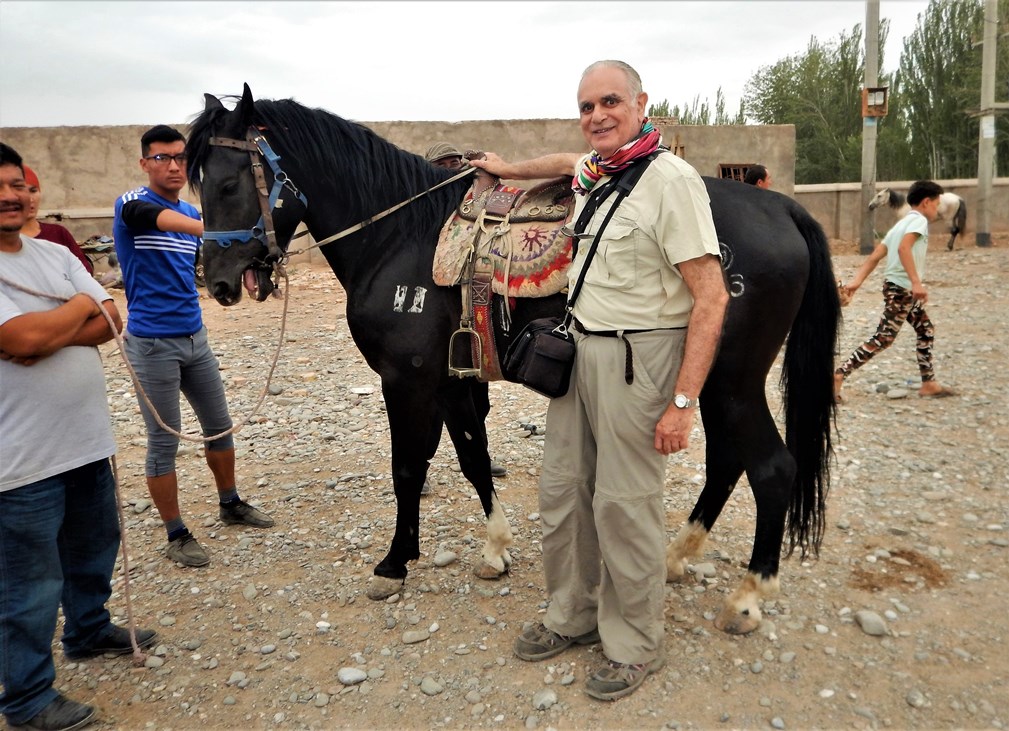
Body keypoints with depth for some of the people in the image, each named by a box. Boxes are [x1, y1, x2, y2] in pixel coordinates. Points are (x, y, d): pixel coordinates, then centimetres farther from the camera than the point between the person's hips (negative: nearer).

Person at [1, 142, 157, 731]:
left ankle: (89, 632, 49)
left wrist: (48, 333, -17)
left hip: (89, 440, 7)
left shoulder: (56, 255, 7)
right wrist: (80, 305, -8)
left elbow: (110, 322, -1)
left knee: (94, 551, 25)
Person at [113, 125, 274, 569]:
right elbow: (156, 217, -35)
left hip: (195, 337, 7)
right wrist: (207, 228, -55)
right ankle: (176, 535, 15)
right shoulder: (133, 203, -10)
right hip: (153, 344, -7)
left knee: (219, 425, 16)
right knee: (163, 443, 2)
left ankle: (230, 504, 36)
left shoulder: (193, 214, 10)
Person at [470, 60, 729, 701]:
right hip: (578, 349, 9)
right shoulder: (592, 171, 9)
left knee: (624, 505, 1)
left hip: (635, 359, -8)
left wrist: (682, 402, -23)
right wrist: (508, 169, 37)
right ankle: (574, 616, 36)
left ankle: (635, 646, 22)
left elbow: (711, 296, -20)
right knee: (562, 490, 16)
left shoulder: (670, 178, -15)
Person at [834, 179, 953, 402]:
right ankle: (838, 376, -11)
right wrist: (916, 282, -32)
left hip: (904, 290, 10)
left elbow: (875, 256, 10)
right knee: (883, 339, -9)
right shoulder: (919, 220, -9)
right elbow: (904, 248, -28)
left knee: (926, 330, 17)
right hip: (901, 288, -10)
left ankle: (929, 384, 22)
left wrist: (857, 281, 2)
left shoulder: (901, 223, 18)